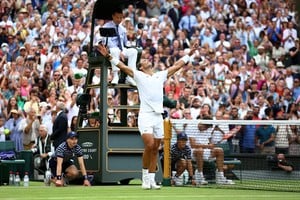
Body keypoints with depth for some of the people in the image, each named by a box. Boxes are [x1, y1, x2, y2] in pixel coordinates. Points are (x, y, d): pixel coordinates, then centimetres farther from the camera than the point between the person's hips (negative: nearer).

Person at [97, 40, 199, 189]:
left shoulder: (161, 75, 19)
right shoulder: (138, 75, 7)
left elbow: (177, 65, 25)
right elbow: (122, 66, -2)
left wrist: (190, 53, 27)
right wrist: (108, 56, -13)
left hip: (158, 116, 4)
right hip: (145, 115, -4)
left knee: (155, 149, 4)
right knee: (149, 145, -18)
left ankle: (152, 180, 9)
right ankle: (145, 178, -6)